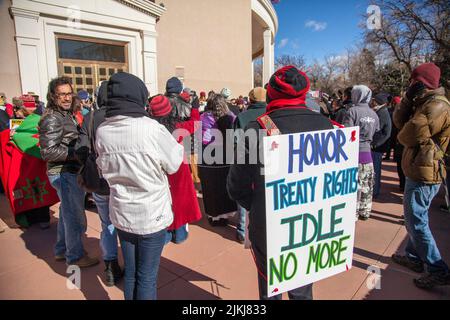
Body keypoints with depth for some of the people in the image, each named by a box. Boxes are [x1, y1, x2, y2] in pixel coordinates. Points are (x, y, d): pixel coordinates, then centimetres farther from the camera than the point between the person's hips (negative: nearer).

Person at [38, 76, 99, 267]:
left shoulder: (66, 114, 12)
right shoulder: (52, 119, -18)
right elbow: (48, 151, -24)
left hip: (69, 172, 10)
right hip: (64, 174, -10)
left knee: (67, 213, 22)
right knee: (76, 218, 2)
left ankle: (61, 251, 39)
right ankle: (75, 256, 21)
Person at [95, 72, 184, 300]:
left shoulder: (101, 131, -6)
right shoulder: (152, 129, -21)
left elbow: (104, 169, 8)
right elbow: (174, 164, -8)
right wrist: (176, 143, 7)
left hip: (121, 214, 5)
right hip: (152, 215, -4)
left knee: (130, 273, 21)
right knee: (147, 277, 12)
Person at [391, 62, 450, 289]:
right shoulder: (425, 103, 14)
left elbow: (408, 136, -21)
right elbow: (399, 121, 5)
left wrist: (401, 136, 1)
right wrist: (409, 98, -4)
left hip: (423, 174, -10)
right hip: (418, 171, 10)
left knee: (416, 222, -4)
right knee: (415, 218, 20)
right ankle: (413, 257, 34)